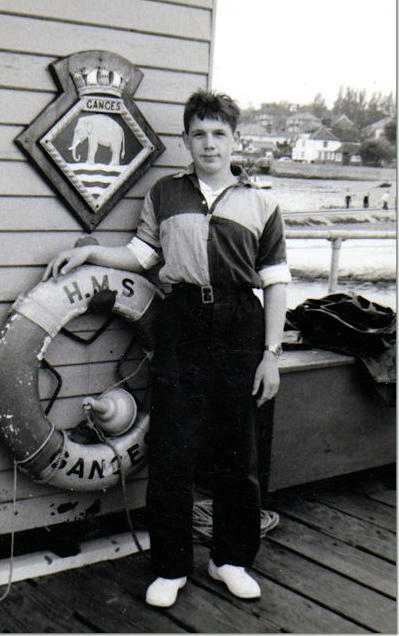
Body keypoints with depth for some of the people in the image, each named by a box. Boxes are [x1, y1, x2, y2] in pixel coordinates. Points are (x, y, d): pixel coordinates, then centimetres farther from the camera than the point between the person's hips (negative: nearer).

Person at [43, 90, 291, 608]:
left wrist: (271, 354, -1)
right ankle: (171, 567, 16)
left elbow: (275, 283, 4)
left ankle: (231, 558, 26)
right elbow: (141, 255, 14)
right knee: (171, 453, 1)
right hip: (181, 326, 0)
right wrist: (89, 251, 0)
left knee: (238, 453, 8)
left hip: (240, 330, 0)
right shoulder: (165, 194, 11)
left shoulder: (260, 204, 6)